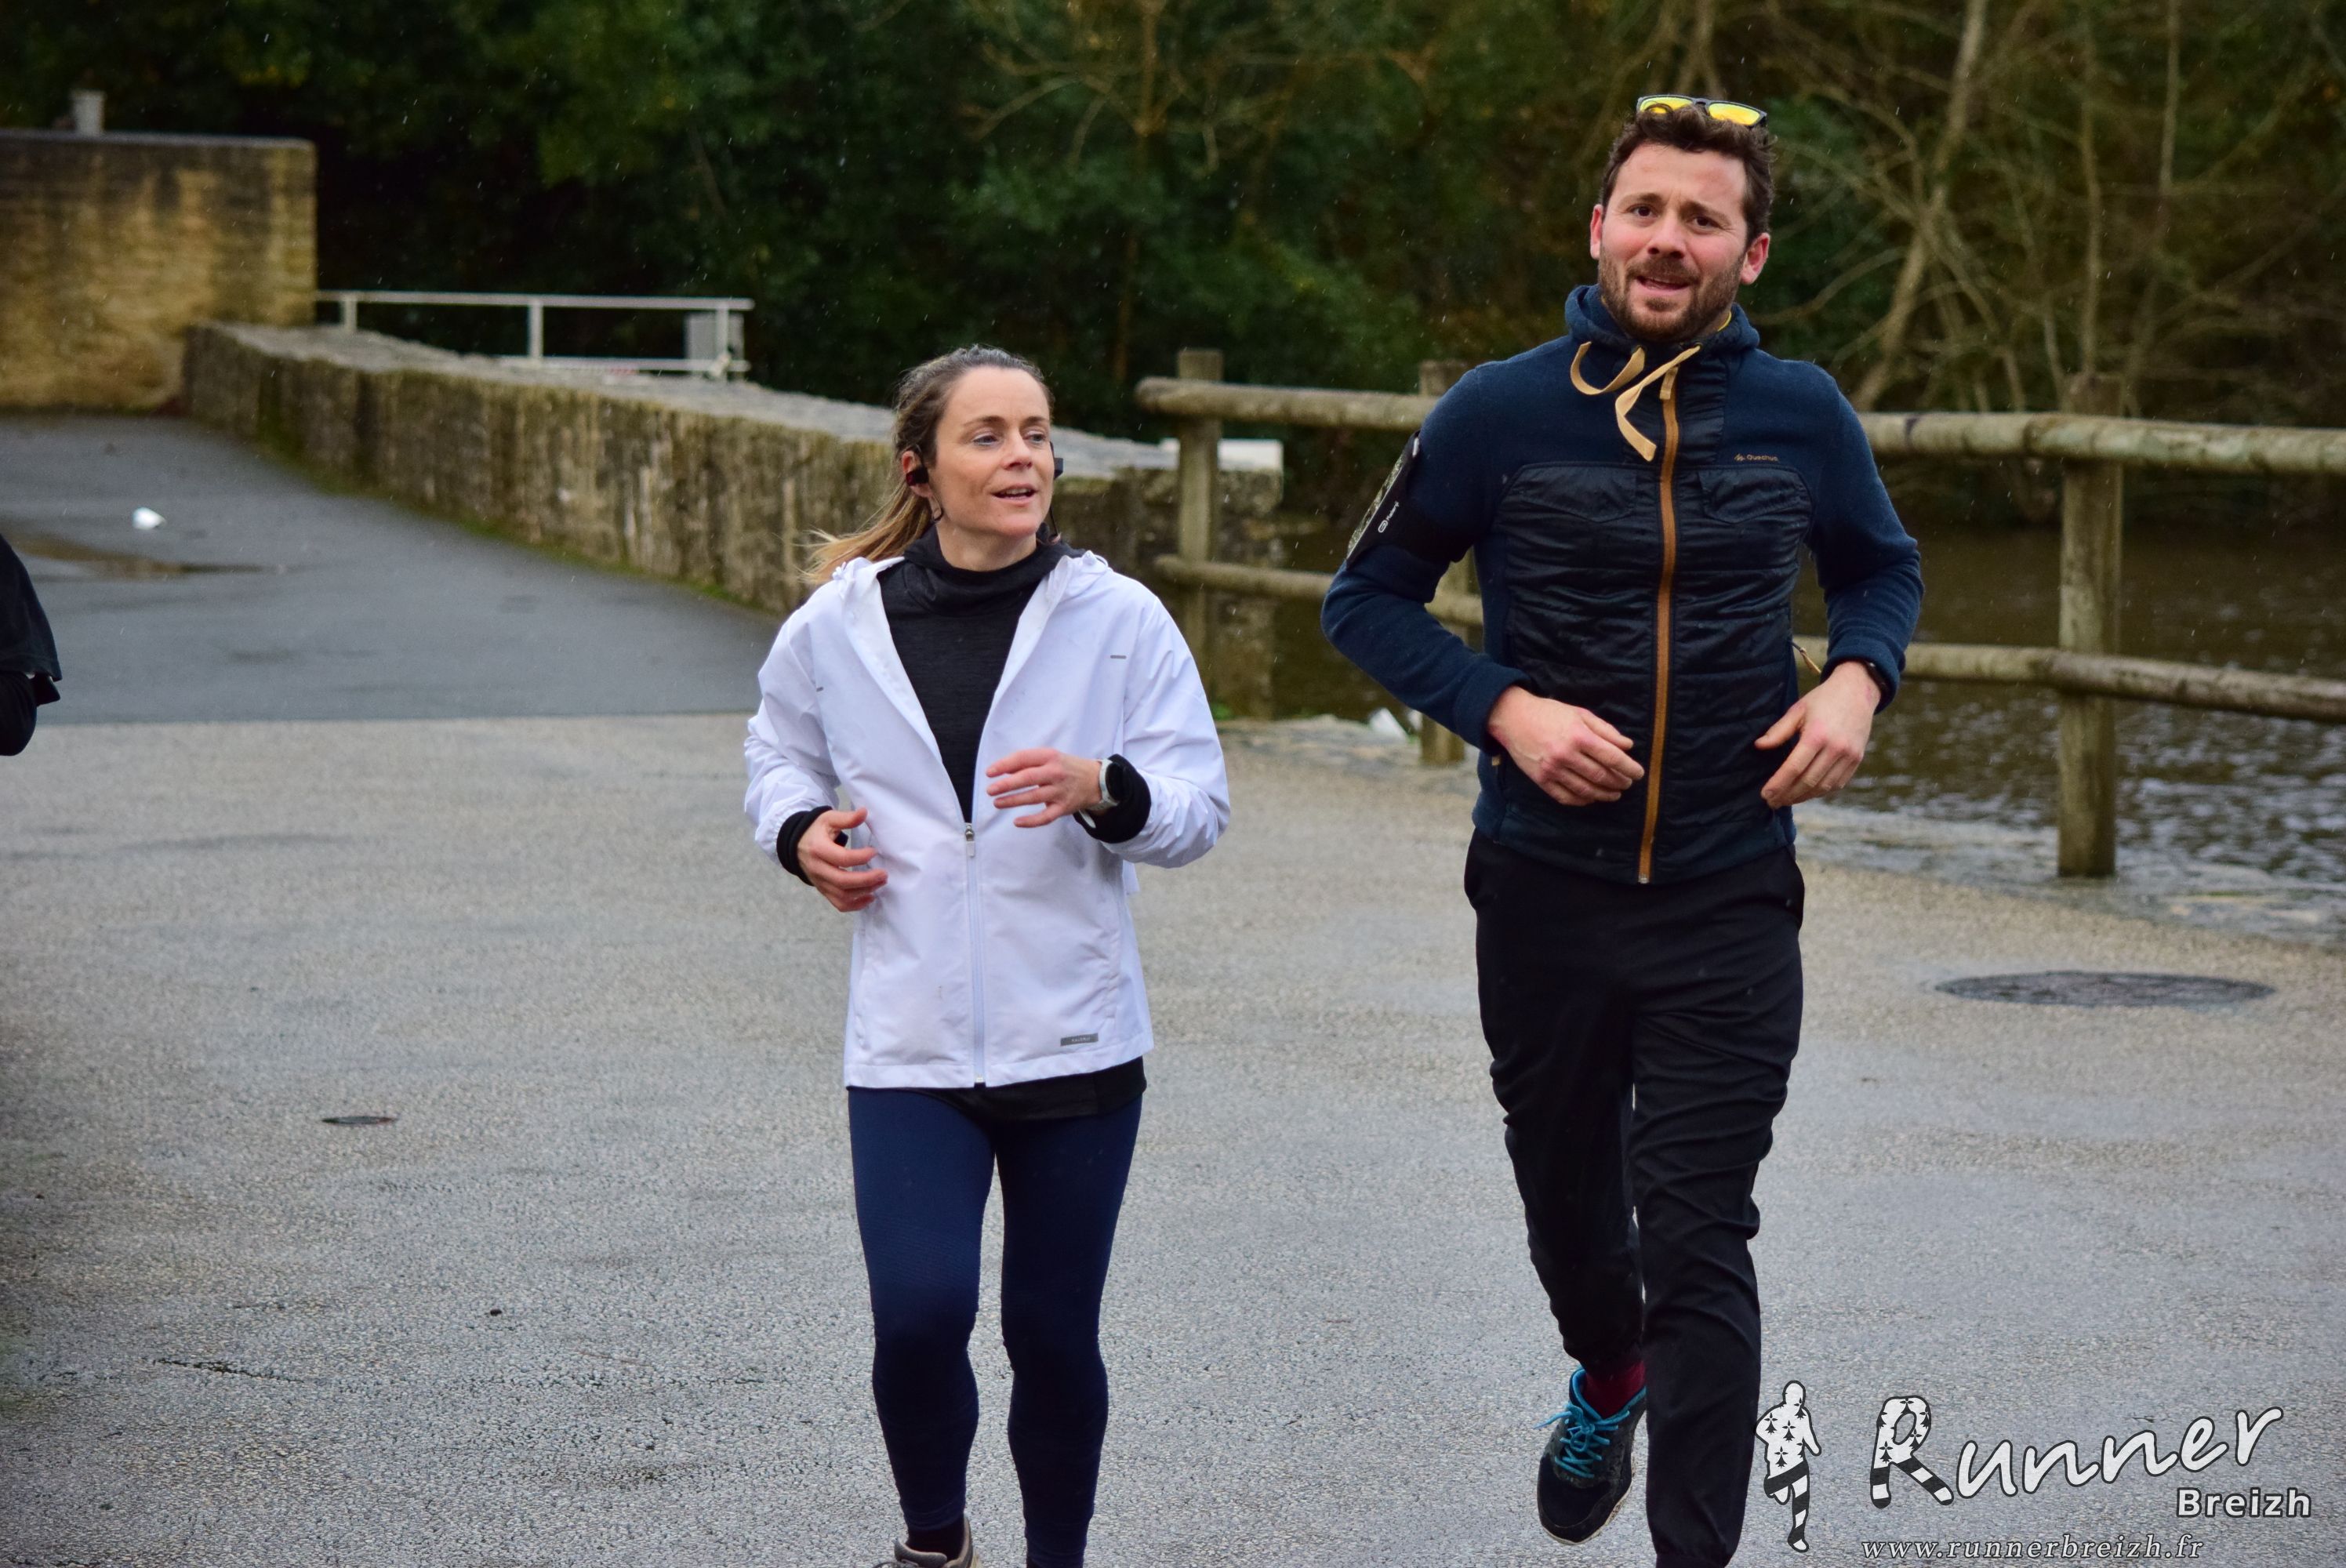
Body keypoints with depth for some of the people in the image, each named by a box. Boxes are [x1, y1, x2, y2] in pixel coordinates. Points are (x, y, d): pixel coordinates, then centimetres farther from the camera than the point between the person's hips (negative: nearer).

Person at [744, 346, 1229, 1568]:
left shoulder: (1118, 619, -2)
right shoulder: (840, 623, 1)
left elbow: (1199, 806, -2)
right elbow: (780, 753, 20)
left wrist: (1103, 788, -22)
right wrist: (802, 832, -1)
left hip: (1075, 1041, 0)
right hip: (908, 1046, 0)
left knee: (1054, 1335, 7)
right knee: (919, 1313, -13)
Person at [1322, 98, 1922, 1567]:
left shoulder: (1800, 415, -3)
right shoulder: (1502, 414, -7)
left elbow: (1883, 566, 15)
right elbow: (1369, 595, 1)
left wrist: (1858, 679, -6)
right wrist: (1504, 709, -14)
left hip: (1730, 899, -1)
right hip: (1546, 885, 1)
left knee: (1698, 1241, -7)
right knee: (1566, 1185, 22)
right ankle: (1609, 1377, 53)